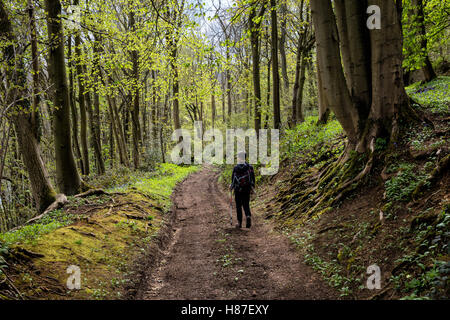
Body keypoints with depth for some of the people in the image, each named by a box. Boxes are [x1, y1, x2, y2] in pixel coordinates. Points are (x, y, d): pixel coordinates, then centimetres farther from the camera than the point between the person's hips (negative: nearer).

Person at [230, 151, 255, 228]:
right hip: (247, 190, 2)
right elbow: (252, 178, 2)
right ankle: (248, 216, -17)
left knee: (238, 206, 9)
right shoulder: (249, 167, -1)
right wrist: (252, 187, 15)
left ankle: (239, 223, 11)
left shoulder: (235, 168, -10)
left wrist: (231, 186, 10)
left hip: (238, 190, -2)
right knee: (246, 205, 11)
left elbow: (233, 179, -7)